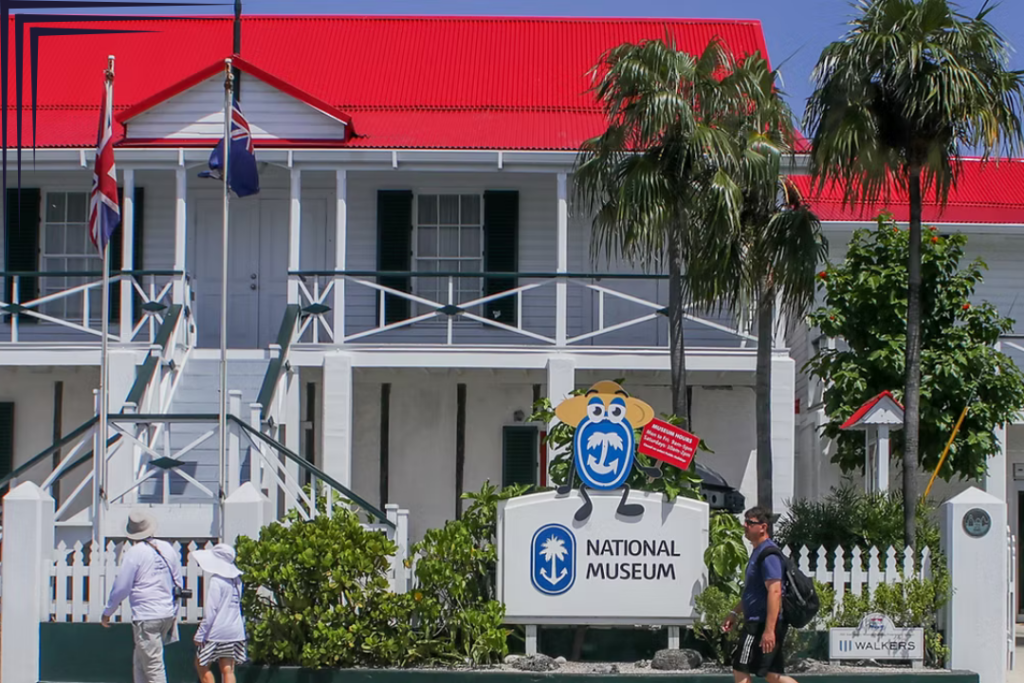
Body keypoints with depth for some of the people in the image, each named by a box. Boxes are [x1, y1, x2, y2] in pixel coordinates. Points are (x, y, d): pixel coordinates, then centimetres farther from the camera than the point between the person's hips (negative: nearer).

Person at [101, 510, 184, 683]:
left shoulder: (134, 554, -10)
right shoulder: (167, 548, 9)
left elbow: (121, 588, -7)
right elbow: (178, 583, 16)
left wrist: (107, 612, 8)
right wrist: (174, 614, 27)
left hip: (146, 616, -7)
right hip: (168, 614, 7)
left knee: (153, 665, -5)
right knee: (139, 661, 19)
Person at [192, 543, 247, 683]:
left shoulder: (215, 580, -14)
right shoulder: (236, 580, 8)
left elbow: (210, 610, -15)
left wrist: (200, 634, -11)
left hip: (217, 631, -7)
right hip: (236, 631, 7)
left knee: (201, 665, 9)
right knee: (228, 669, 4)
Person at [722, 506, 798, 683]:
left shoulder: (768, 554, -16)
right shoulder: (758, 551, 16)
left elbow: (775, 592, -24)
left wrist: (769, 630, -28)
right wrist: (735, 613, 26)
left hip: (762, 625, -10)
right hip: (757, 622, 10)